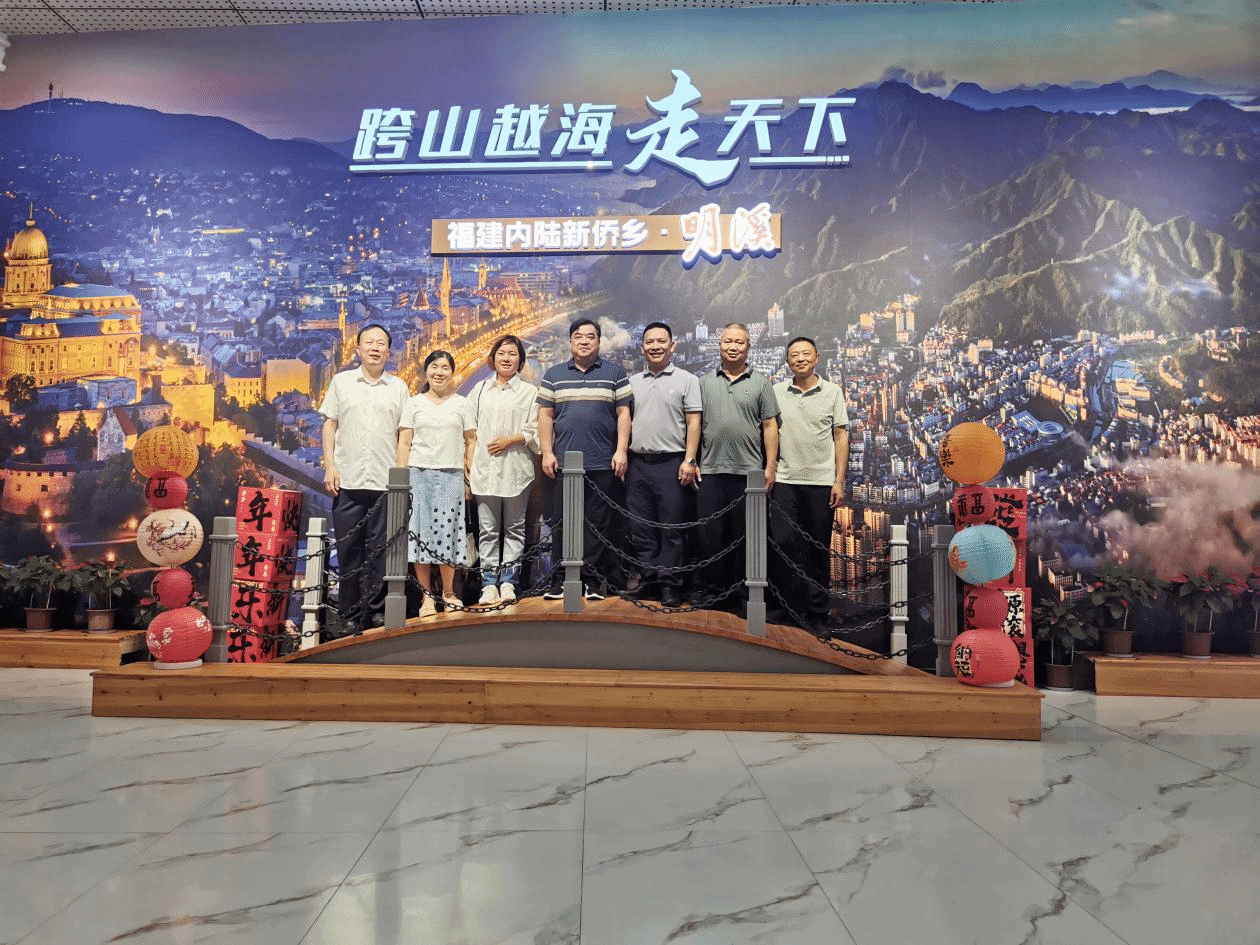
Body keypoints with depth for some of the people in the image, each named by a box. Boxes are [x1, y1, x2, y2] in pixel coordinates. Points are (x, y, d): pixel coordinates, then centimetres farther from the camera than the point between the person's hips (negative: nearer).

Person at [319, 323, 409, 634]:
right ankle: (349, 615, 13)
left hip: (385, 481, 0)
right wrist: (329, 465, -1)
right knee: (349, 550, 4)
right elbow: (329, 425, 9)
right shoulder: (341, 381, 10)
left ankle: (377, 611, 12)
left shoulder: (398, 387, 10)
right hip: (347, 480, 0)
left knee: (380, 550, 2)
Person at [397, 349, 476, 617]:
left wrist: (470, 475, 2)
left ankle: (448, 593, 11)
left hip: (451, 475, 0)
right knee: (420, 532, -1)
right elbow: (404, 443, 6)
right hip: (419, 474, 0)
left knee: (447, 531, -2)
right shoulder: (414, 403, 10)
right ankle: (426, 596, 6)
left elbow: (471, 440, 10)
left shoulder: (461, 404, 11)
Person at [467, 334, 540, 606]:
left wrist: (512, 439, -12)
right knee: (487, 530, 3)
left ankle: (508, 581, 11)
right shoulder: (480, 390, 15)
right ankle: (489, 583, 8)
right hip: (484, 469, 2)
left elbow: (536, 432, 1)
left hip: (516, 470, -2)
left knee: (514, 528, 5)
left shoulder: (530, 392, 6)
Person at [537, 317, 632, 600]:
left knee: (598, 523, 2)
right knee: (561, 523, 3)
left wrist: (621, 451, -4)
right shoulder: (554, 375, 12)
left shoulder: (615, 374, 9)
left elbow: (623, 413, 5)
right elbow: (545, 415, 10)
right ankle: (560, 580, 11)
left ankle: (593, 581, 10)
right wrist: (547, 453, 1)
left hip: (602, 463, -1)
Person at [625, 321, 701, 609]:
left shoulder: (687, 380, 3)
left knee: (672, 527, 0)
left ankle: (670, 584, 8)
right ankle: (650, 580, 19)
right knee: (641, 527, 8)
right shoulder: (632, 381, 15)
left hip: (671, 463, -4)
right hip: (637, 463, 4)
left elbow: (693, 423, -2)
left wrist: (689, 460, -10)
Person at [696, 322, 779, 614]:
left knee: (744, 535, 4)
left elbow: (770, 427, 5)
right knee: (708, 532, 2)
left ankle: (740, 595, 15)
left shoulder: (761, 384, 8)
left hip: (749, 471, -1)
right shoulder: (704, 382, 12)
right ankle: (715, 591, 15)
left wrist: (770, 467, -2)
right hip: (711, 470, 1)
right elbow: (695, 425, 11)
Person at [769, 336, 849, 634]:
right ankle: (786, 607, 11)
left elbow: (841, 436, 3)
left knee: (819, 550, 6)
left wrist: (839, 481, -3)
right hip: (785, 481, 1)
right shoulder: (776, 392, 6)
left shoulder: (833, 392, 4)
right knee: (781, 544, -4)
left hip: (822, 481, 0)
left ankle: (817, 614, 18)